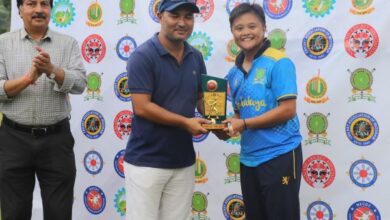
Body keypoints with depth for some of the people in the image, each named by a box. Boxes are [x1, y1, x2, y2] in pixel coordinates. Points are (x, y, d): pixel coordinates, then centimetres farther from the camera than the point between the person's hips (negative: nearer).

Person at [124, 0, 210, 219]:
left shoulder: (196, 57, 7)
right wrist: (185, 122, -18)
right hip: (146, 162, -6)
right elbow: (141, 107, -18)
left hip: (184, 161, 6)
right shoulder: (143, 56, -12)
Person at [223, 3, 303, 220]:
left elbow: (288, 110, -18)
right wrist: (228, 127, -4)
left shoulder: (278, 63, -12)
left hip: (279, 155, -7)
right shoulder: (234, 72, 9)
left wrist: (244, 124, -18)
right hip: (248, 158, 7)